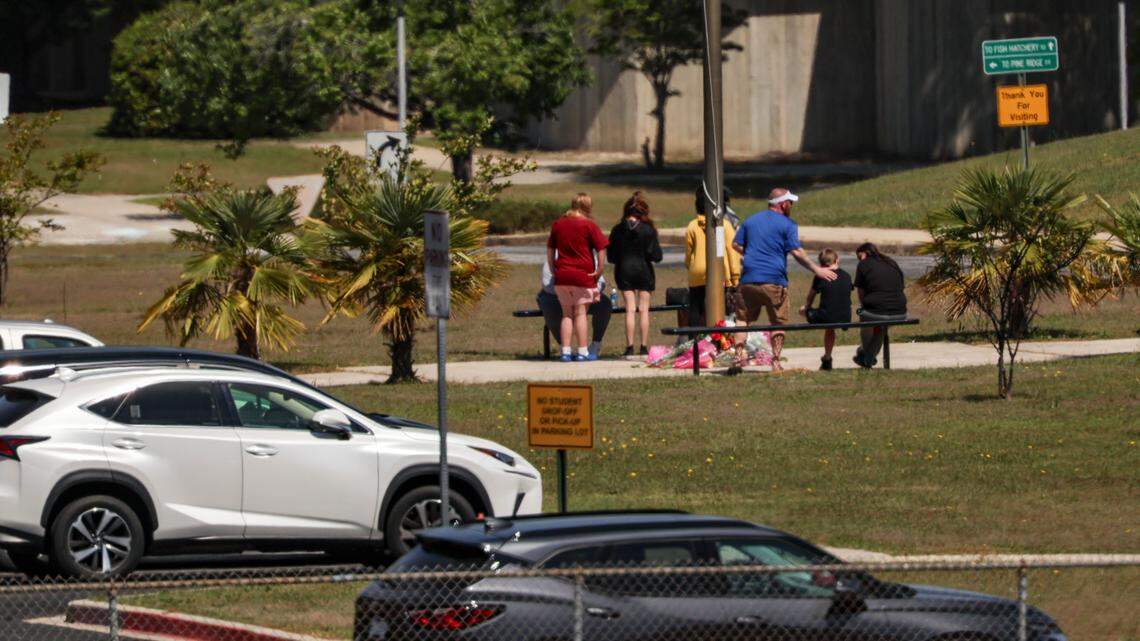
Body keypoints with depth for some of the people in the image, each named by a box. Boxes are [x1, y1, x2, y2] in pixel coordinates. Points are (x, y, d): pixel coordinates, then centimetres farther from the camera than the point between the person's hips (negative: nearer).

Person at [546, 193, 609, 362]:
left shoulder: (558, 224, 10)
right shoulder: (589, 225, -4)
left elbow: (550, 250, 14)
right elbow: (600, 248, -8)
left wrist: (554, 270, 18)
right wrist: (599, 270, 0)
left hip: (561, 276, 4)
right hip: (583, 275, -4)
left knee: (567, 313, 10)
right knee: (580, 313, 1)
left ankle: (566, 351, 6)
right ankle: (582, 352, 1)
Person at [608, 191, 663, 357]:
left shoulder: (618, 230, -3)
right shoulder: (648, 230, -8)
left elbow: (610, 256, 2)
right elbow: (656, 256, -8)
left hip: (624, 272, 1)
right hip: (644, 271, -1)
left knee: (630, 309, 3)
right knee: (644, 309, 5)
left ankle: (629, 346, -4)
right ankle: (644, 347, 3)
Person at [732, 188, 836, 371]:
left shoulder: (751, 220, 13)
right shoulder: (787, 225, -2)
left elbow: (736, 244, 13)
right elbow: (797, 252, -10)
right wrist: (817, 270, -4)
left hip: (749, 279, 4)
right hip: (774, 281, -4)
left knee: (744, 320, 10)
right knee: (778, 323, 7)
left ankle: (738, 358, -2)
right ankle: (775, 362, 3)